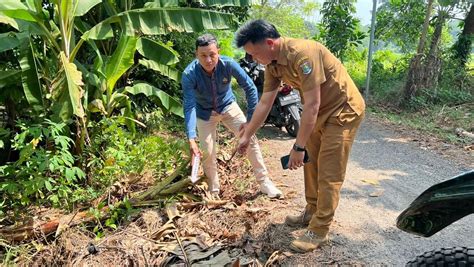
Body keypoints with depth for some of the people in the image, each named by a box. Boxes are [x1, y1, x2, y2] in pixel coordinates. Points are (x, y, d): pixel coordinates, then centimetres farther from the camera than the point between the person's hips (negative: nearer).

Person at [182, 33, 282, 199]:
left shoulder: (228, 64, -27)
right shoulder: (189, 75, -29)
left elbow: (250, 88, -20)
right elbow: (189, 107, -32)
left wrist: (250, 120, -22)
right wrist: (191, 139, -42)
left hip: (228, 106, 1)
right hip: (204, 112, -1)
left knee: (250, 138, -10)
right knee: (208, 152, -6)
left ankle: (264, 182, 3)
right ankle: (213, 191, 17)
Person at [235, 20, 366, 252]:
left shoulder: (303, 53, -31)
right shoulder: (273, 64, -4)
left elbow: (312, 105, -30)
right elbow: (264, 103, 3)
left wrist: (298, 147, -25)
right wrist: (247, 136, 8)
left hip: (344, 110, -8)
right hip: (320, 112, 9)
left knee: (328, 172, -5)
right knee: (310, 163, 15)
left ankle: (319, 231, 7)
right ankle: (312, 212, 32)